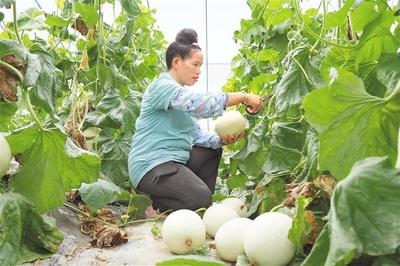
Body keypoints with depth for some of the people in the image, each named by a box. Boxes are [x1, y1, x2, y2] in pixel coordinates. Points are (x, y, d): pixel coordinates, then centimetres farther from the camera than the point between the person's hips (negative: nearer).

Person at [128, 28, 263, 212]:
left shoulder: (181, 94, 18)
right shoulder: (162, 86, -13)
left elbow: (197, 134, 9)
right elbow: (200, 103, -30)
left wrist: (222, 140, -9)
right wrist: (243, 97, -24)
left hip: (174, 159, 10)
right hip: (151, 166, -10)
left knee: (214, 150, 18)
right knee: (201, 198, -23)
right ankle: (151, 203, -2)